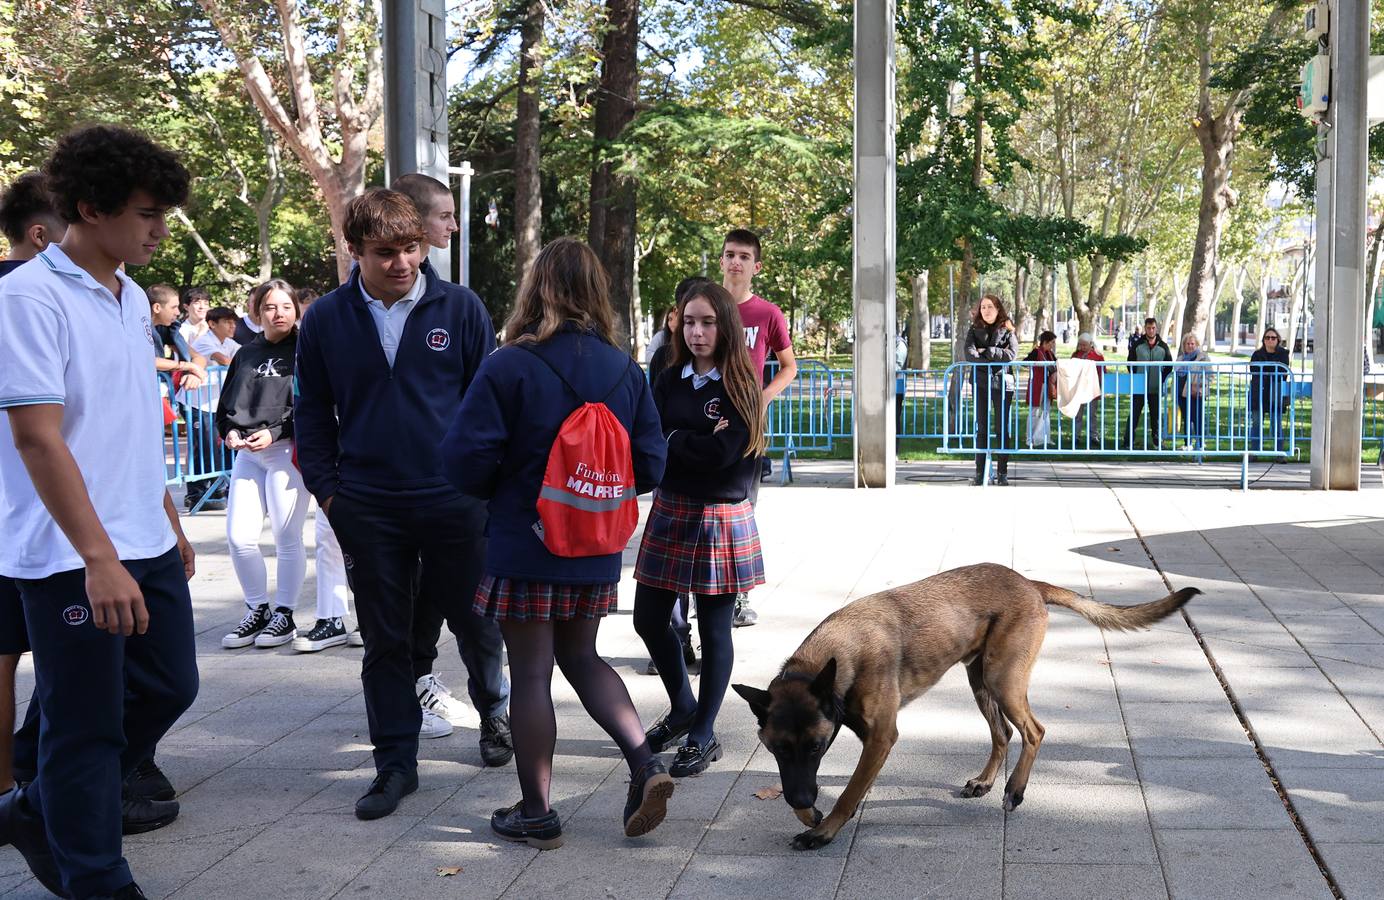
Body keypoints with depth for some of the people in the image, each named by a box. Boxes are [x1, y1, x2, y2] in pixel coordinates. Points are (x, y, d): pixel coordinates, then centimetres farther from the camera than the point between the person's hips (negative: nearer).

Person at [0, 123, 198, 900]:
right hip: (73, 560, -8)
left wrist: (169, 520, 19)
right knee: (87, 724, 3)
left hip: (146, 545, 9)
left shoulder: (134, 298, 10)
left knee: (169, 687, 16)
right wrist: (99, 559, -26)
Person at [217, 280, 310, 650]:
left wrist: (274, 432, -16)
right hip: (247, 453, 6)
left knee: (286, 537, 1)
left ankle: (285, 615, 14)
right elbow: (226, 403, 18)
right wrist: (230, 431, -1)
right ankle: (257, 610, 19)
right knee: (239, 537, 2)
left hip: (287, 450, -5)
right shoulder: (246, 354, 15)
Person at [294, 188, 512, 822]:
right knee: (384, 640, 9)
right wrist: (326, 488, 3)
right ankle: (395, 763, 20)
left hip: (456, 502, -1)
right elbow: (312, 412, 10)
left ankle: (493, 712, 41)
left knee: (474, 622, 13)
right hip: (368, 508, 1)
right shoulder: (325, 319, 1)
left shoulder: (460, 308, -3)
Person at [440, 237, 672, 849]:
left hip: (525, 549, -5)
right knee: (581, 657, 23)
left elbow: (466, 458, -15)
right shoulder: (625, 371, -1)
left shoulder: (509, 366, -15)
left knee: (530, 675, 6)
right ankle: (645, 764, 9)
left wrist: (496, 492, 6)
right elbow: (650, 465, 1)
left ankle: (536, 815, 15)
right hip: (597, 552, 5)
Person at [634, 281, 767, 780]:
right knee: (649, 619, 10)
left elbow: (722, 451, -19)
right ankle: (682, 708, 33)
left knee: (714, 630, 3)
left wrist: (673, 440, -8)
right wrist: (696, 442, -16)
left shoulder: (740, 386, -8)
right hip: (669, 512, 5)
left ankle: (703, 735, 17)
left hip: (721, 519, -5)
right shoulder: (670, 381, 6)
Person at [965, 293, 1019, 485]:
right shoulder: (974, 330, 8)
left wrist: (987, 351, -12)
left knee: (1002, 429, 1)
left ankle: (1002, 472, 4)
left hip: (1002, 383, -1)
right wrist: (996, 359, -15)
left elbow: (1012, 354, -11)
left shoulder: (1007, 331, 4)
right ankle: (980, 472, 4)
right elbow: (969, 354, -8)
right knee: (982, 429, 3)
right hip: (980, 383, 1)